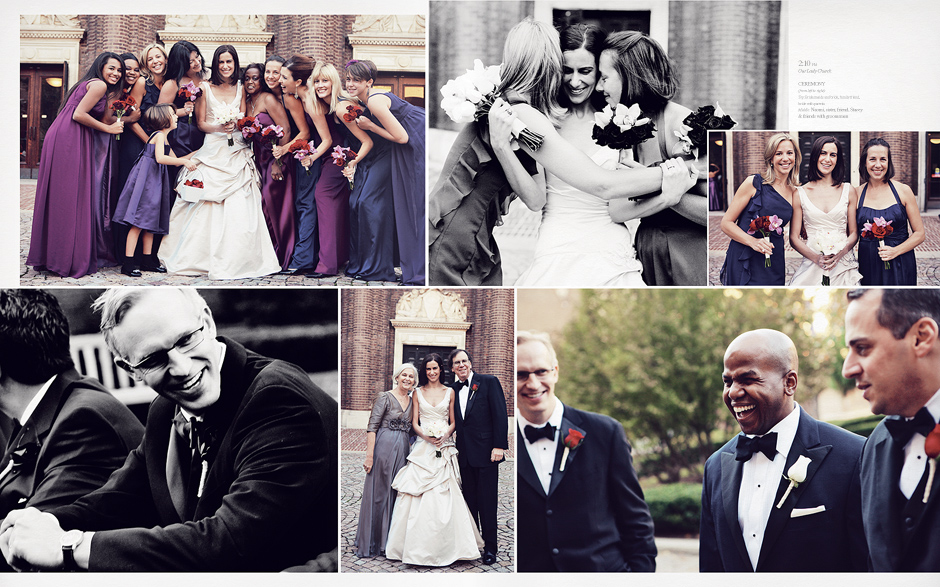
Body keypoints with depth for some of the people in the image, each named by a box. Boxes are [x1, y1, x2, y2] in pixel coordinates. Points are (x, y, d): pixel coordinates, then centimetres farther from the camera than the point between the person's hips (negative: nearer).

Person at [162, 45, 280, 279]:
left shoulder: (240, 88, 11)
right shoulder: (206, 88, 3)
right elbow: (201, 123, 3)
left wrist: (235, 124, -11)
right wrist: (218, 127, -16)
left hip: (237, 152, 2)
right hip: (213, 151, -2)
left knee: (238, 206, -7)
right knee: (208, 205, -8)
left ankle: (234, 259, -2)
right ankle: (205, 257, 0)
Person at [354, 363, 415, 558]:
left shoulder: (412, 401, 11)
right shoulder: (385, 398, -7)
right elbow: (372, 427, -10)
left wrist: (410, 451, 7)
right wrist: (369, 456, -16)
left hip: (402, 449, 6)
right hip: (384, 447, -6)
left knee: (397, 495, 8)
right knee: (378, 493, 0)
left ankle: (389, 541, 16)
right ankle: (370, 543, 8)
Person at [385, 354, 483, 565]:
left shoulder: (450, 392, 9)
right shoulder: (418, 393, 9)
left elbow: (453, 422, 10)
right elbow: (414, 423, 7)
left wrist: (445, 435, -10)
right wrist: (425, 435, -13)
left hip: (444, 447, 0)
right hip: (423, 448, 0)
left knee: (444, 496, -6)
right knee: (417, 495, -7)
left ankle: (444, 546, 1)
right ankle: (418, 546, -1)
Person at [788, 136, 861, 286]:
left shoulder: (848, 191, 10)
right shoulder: (800, 193, 5)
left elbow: (854, 233, 9)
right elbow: (794, 238, 3)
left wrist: (840, 254, -11)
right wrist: (817, 258, -14)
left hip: (843, 265, 1)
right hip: (812, 266, -1)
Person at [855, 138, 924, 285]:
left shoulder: (903, 191, -2)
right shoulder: (857, 194, 2)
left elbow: (919, 234, 1)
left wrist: (895, 251, -13)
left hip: (900, 266, -1)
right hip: (868, 266, 1)